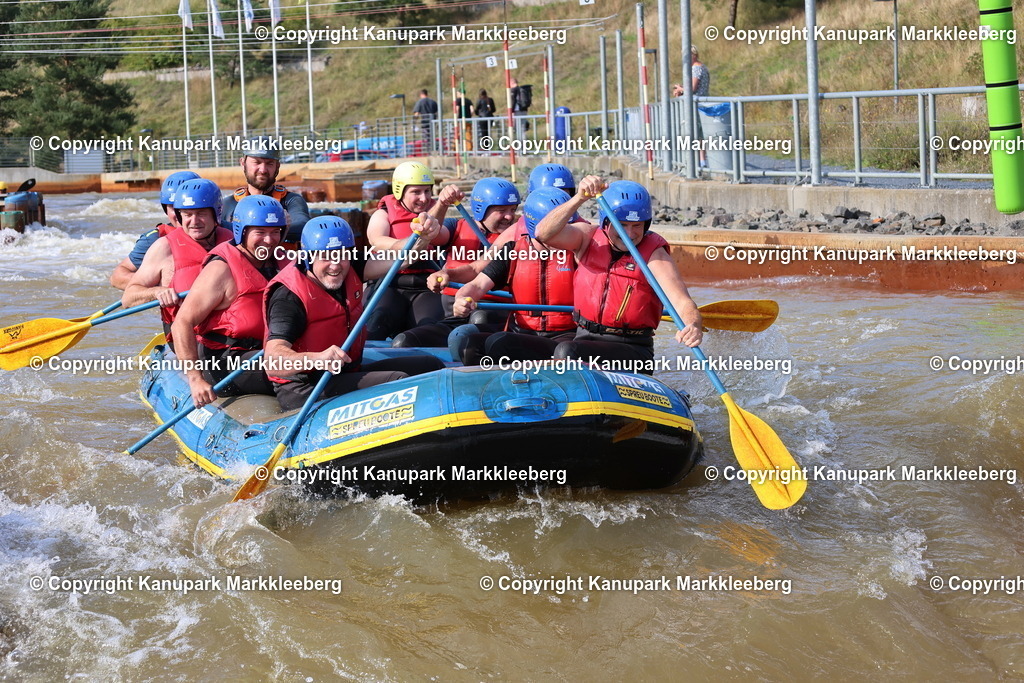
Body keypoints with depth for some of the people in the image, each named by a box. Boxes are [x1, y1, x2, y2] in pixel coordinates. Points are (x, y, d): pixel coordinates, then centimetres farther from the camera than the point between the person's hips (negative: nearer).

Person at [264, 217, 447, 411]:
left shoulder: (349, 272, 2)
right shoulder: (289, 296, -21)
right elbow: (273, 360, -34)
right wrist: (317, 359, -54)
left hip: (346, 374, 9)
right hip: (305, 391, -9)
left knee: (429, 366, 9)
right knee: (397, 381, -25)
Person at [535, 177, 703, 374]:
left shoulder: (653, 254, -6)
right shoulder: (588, 238, 3)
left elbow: (682, 301, -18)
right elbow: (544, 234, -15)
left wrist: (693, 327, -42)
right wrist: (580, 198, -28)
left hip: (633, 349, -4)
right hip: (585, 339, 4)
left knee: (567, 352, -29)